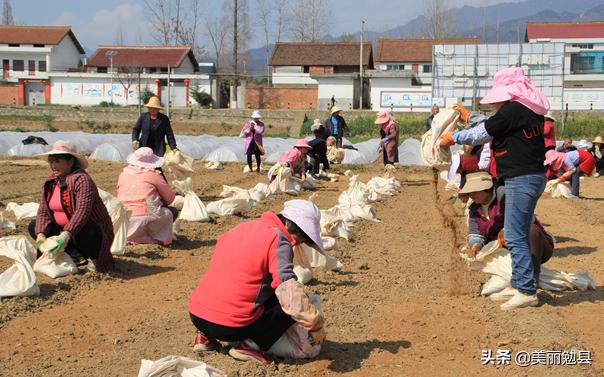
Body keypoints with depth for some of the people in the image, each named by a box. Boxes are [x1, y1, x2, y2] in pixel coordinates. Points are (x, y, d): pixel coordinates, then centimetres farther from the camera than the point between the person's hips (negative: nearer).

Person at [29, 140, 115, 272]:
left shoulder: (81, 180, -21)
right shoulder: (49, 183, 4)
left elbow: (83, 210, -34)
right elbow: (43, 212, -1)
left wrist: (66, 234, -46)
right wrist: (40, 234, -20)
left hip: (92, 230, -8)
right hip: (64, 230, 8)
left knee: (81, 232, -40)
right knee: (34, 227, -3)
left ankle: (94, 258, -4)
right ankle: (75, 254, -7)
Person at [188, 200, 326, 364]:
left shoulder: (243, 227, 15)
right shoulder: (278, 240, -9)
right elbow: (290, 293, -18)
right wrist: (315, 325, -7)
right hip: (231, 326, -7)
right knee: (293, 306, 5)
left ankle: (205, 337, 17)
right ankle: (251, 345, -7)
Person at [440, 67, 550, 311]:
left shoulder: (512, 110, -14)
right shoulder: (531, 111, 15)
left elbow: (484, 134, -9)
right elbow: (493, 126, 25)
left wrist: (454, 138, 4)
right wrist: (470, 118, 31)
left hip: (521, 179, -10)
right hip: (534, 176, 10)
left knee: (515, 236, -9)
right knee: (520, 234, 16)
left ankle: (525, 291, -9)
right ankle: (521, 282, 23)